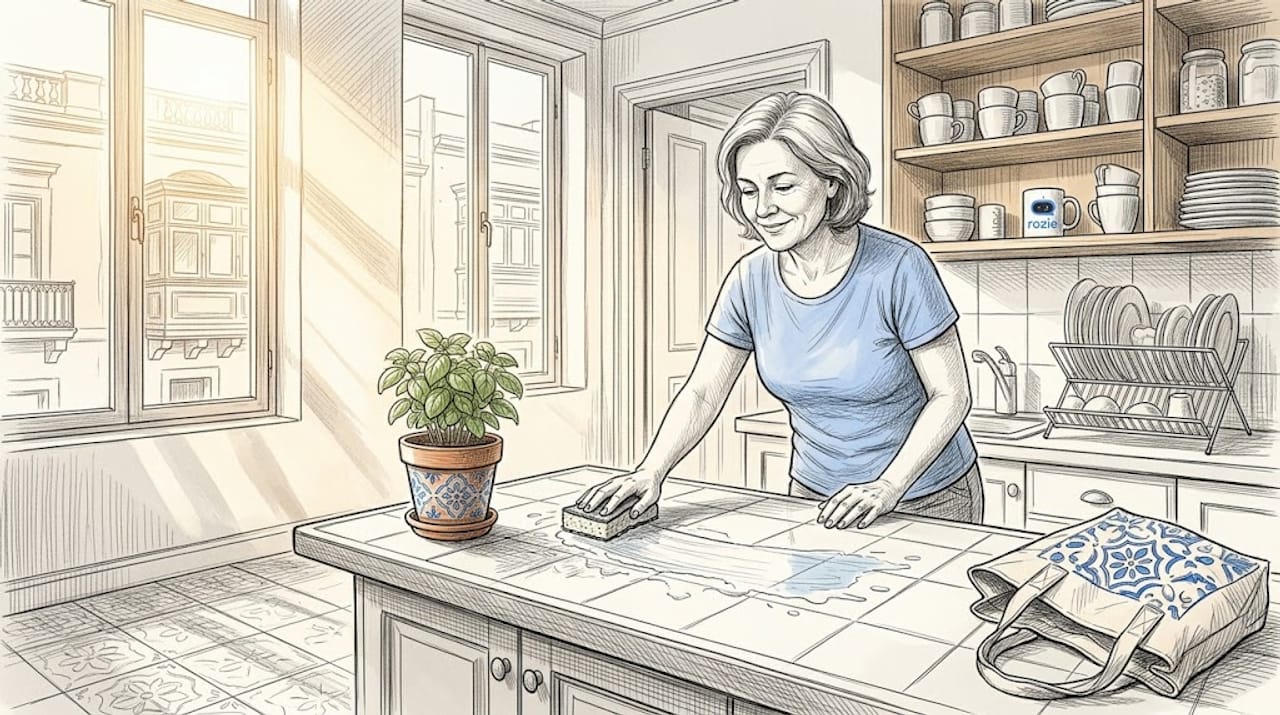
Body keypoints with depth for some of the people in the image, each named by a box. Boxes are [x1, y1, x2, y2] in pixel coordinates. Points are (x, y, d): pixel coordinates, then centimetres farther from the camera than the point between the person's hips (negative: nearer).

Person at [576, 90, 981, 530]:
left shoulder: (898, 268, -21)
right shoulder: (749, 280, -9)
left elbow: (951, 396, -15)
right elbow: (702, 394, -7)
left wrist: (887, 487, -24)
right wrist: (651, 472, -21)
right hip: (816, 498, 4)